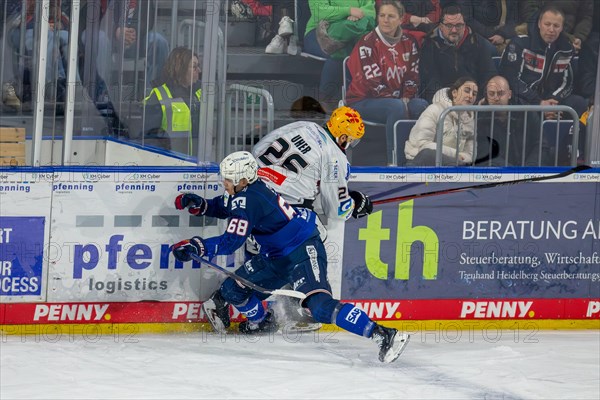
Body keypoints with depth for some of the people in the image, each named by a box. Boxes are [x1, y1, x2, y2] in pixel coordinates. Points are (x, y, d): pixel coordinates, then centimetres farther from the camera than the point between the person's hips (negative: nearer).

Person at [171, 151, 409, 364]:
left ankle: (383, 336, -33)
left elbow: (232, 242, -27)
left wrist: (196, 246, -28)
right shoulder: (246, 190, 5)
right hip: (278, 256, 10)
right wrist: (200, 205, 11)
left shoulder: (248, 199, -23)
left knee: (320, 306, -28)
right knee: (232, 289, 12)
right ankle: (261, 322, 41)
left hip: (303, 252, -10)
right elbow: (225, 207, 27)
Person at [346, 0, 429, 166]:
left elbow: (413, 76, 8)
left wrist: (406, 98, -11)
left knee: (422, 106, -25)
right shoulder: (367, 43, -9)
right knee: (396, 107, -35)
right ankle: (393, 162, -35)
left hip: (400, 100, 5)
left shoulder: (409, 42, 8)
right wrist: (399, 102, -19)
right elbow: (372, 81, -15)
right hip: (363, 101, -5)